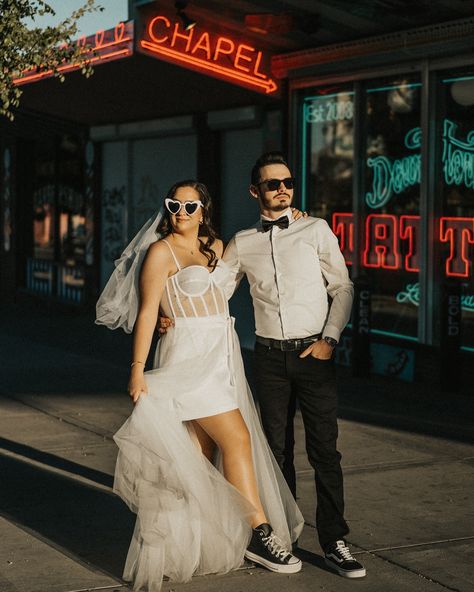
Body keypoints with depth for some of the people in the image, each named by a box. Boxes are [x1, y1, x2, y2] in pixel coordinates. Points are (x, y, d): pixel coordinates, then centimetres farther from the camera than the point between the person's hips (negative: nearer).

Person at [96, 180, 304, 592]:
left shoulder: (216, 246, 13)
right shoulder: (161, 251, -6)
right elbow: (147, 311, -9)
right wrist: (138, 368, -13)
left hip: (222, 353, 7)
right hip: (189, 356, -7)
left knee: (203, 450, 8)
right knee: (236, 438, -13)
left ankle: (190, 538, 18)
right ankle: (259, 533, -9)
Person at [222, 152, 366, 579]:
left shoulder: (316, 231, 2)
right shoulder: (242, 243, 8)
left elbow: (342, 288, 3)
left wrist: (329, 339, -7)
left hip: (314, 352, -2)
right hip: (270, 356, 2)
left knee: (324, 449, -5)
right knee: (277, 450, 10)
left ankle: (334, 542, 0)